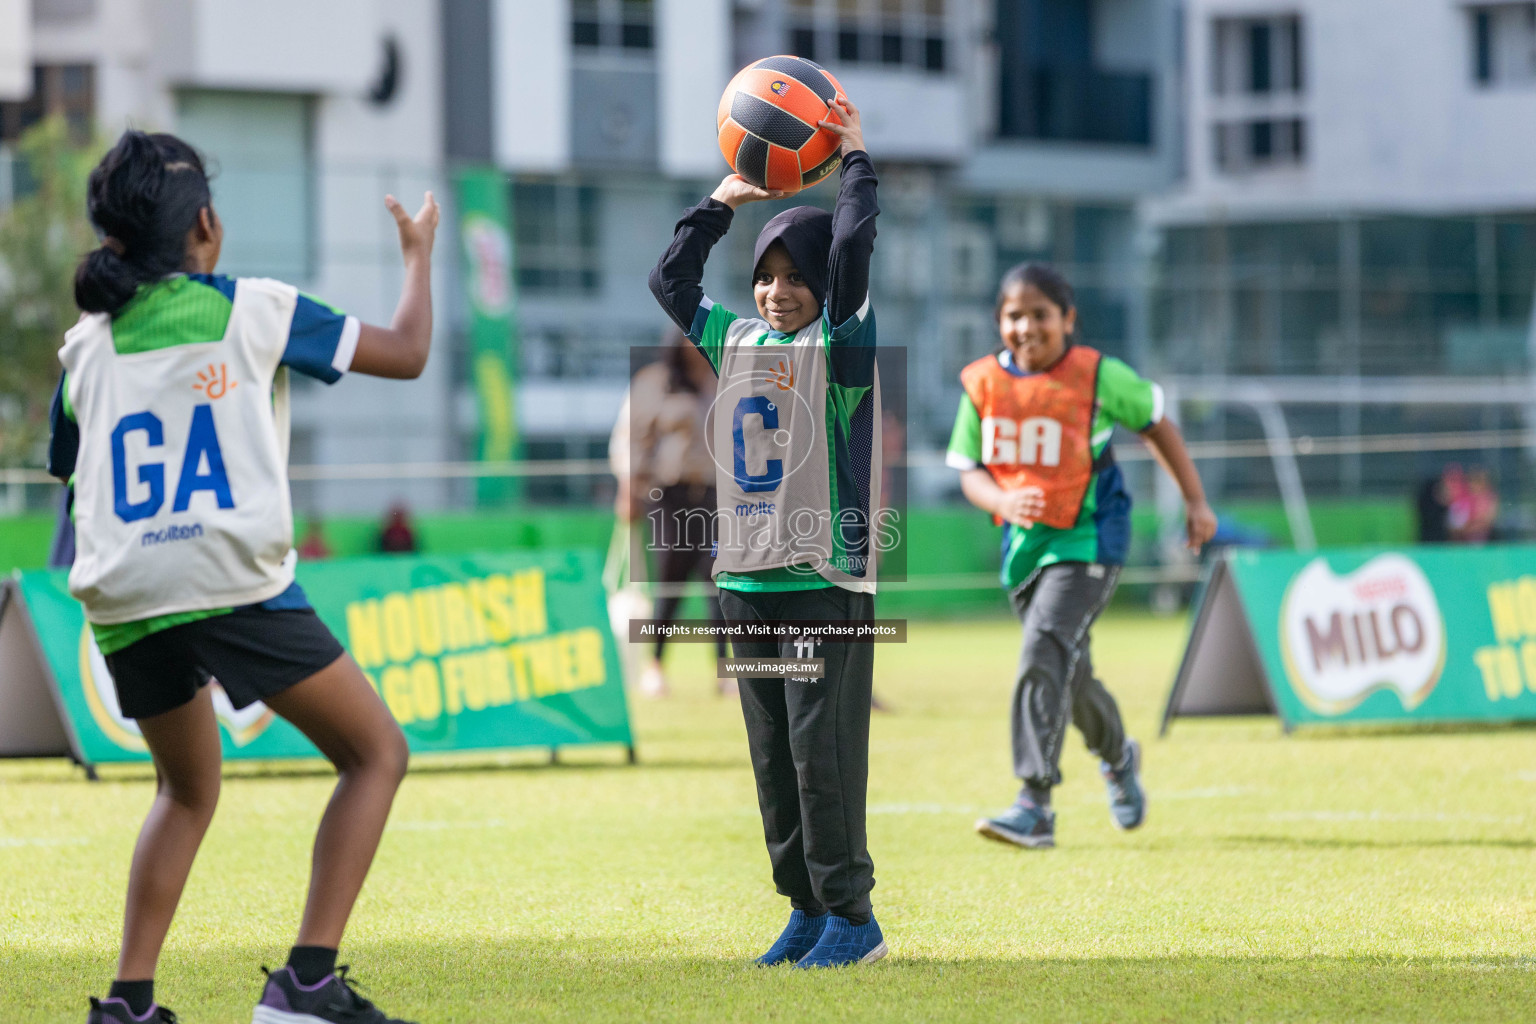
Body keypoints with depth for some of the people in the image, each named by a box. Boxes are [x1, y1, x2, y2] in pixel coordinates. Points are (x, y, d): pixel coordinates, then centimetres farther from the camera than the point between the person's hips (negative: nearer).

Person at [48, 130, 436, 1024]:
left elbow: (71, 470, 24)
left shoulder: (88, 345, 13)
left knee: (188, 792, 25)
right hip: (233, 584, -5)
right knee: (377, 753, 7)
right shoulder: (255, 310, 2)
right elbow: (407, 352, 9)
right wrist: (419, 252, 25)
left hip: (123, 601, 5)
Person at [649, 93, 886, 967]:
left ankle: (852, 914, -4)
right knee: (772, 755, 8)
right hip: (745, 580, 6)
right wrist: (721, 204, 18)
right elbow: (671, 281, 19)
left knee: (823, 748, -9)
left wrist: (855, 157, -6)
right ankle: (808, 911, 15)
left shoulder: (843, 340, -3)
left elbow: (852, 246, -15)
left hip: (827, 577, -6)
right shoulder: (733, 340, 13)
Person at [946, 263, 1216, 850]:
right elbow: (969, 470, 3)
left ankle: (1035, 807, -28)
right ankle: (1117, 759, 50)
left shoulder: (1099, 377, -9)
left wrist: (1195, 500, 9)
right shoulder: (982, 384, -1)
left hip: (1087, 538, -5)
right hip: (1023, 540, 5)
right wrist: (1002, 501, -20)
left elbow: (1154, 422, 6)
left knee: (1045, 650, -23)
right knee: (1068, 670, 18)